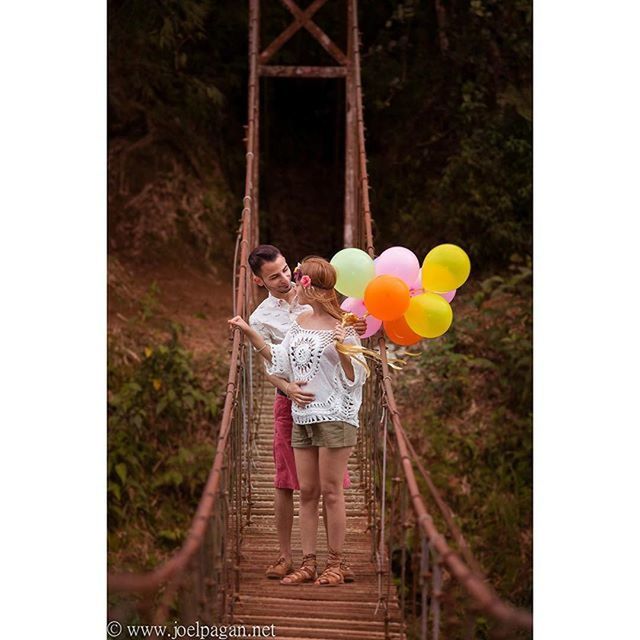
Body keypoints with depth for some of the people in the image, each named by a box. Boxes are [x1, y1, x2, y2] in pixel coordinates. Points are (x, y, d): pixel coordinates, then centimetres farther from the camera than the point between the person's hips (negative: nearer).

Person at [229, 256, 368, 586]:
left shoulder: (342, 326, -9)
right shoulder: (300, 322, 11)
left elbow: (354, 377, -9)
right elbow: (280, 360, 15)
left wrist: (343, 351, -27)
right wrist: (249, 332, 12)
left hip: (334, 417, -7)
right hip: (302, 416, 7)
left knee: (331, 492, -1)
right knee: (307, 492, 8)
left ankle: (335, 564, 8)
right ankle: (308, 563, 12)